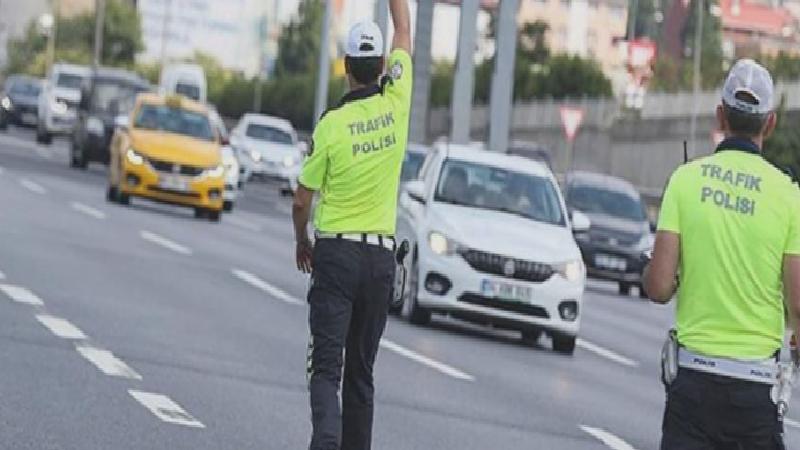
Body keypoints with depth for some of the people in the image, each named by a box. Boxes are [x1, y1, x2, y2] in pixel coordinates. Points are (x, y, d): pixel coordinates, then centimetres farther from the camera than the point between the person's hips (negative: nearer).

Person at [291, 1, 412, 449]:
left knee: (326, 365, -8)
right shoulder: (396, 104, -2)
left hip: (336, 253, -3)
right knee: (361, 370, 12)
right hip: (382, 256, 3)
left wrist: (302, 242, 17)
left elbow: (302, 201, -1)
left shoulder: (332, 124, -9)